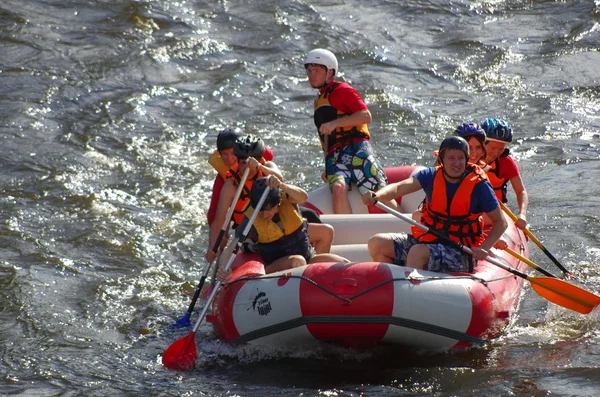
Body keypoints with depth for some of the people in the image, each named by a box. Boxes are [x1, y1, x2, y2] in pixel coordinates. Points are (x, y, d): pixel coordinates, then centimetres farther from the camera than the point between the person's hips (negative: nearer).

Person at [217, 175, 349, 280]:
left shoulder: (287, 200, -9)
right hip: (275, 267, -3)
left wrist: (280, 185, -51)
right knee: (297, 261, -36)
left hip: (307, 257, 3)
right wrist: (223, 266, -47)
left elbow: (303, 196, -33)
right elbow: (234, 246, -26)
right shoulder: (251, 219, -14)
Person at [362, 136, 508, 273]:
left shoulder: (479, 186, -8)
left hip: (458, 253, -5)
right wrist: (375, 195, -37)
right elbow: (400, 187, -15)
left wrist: (484, 248, -18)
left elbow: (500, 222, -2)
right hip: (426, 240, 6)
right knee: (377, 243, -4)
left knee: (417, 252, -33)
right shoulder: (432, 176, 1)